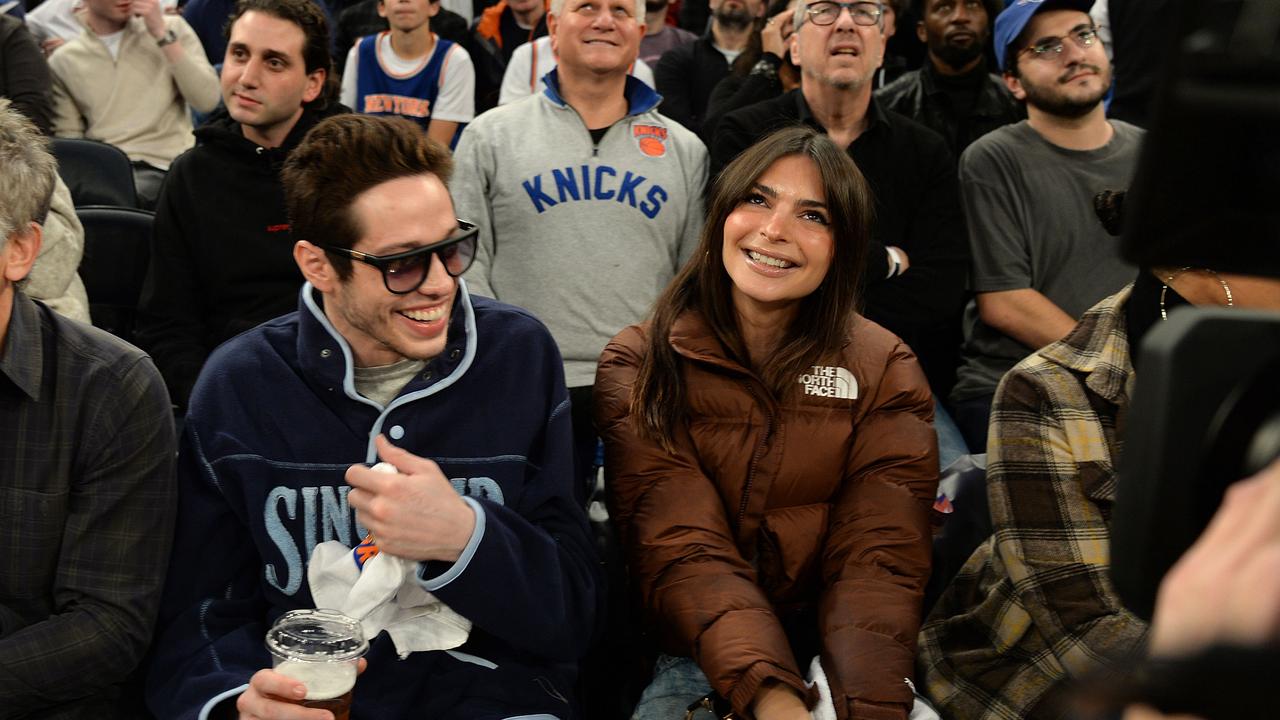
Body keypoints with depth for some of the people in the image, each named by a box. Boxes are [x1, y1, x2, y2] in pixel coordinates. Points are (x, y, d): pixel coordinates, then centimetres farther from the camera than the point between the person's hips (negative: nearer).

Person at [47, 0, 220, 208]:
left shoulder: (172, 27, 9)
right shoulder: (62, 62, 12)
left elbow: (207, 100, -4)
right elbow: (67, 136, 10)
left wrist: (162, 34, -8)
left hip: (160, 166, -2)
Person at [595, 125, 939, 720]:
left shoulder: (885, 373, 2)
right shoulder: (637, 365, -2)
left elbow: (877, 560, -9)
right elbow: (683, 553, -13)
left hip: (834, 651, 1)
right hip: (697, 656, -1)